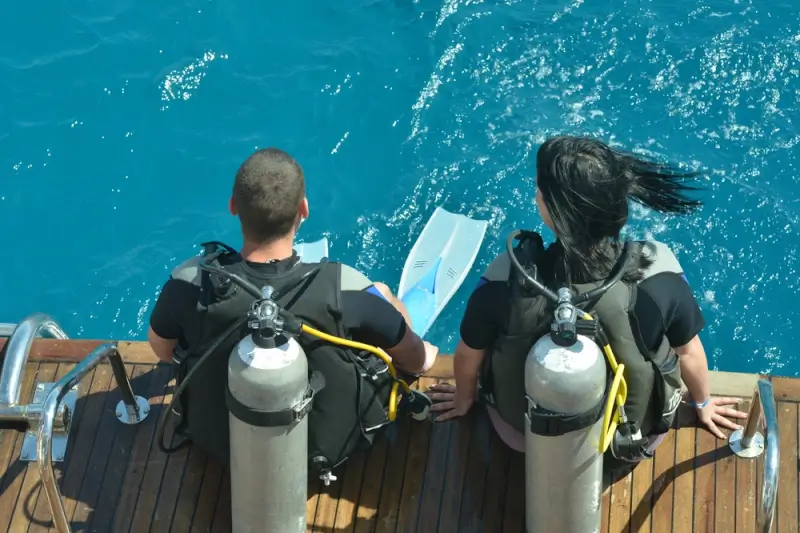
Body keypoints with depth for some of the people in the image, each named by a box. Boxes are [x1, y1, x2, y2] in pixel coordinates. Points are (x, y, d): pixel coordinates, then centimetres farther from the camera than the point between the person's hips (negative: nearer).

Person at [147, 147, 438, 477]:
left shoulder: (192, 283, -28)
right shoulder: (342, 288, -32)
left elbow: (162, 349, -4)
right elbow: (416, 360, -14)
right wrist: (421, 357, 11)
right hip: (327, 445, -2)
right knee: (379, 293, 16)